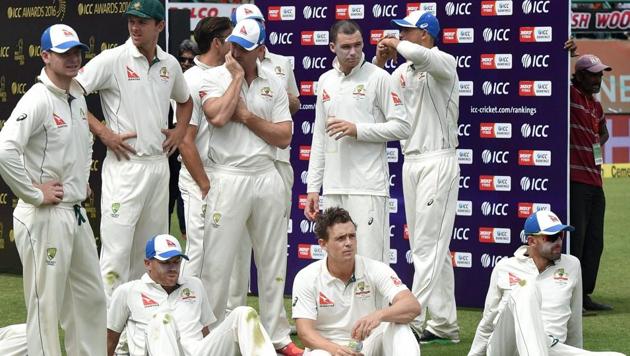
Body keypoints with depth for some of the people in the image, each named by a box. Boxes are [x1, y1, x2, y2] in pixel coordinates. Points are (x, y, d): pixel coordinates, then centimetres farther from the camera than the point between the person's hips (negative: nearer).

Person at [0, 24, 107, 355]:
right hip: (45, 216, -9)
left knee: (91, 298, 16)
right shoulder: (37, 100, -17)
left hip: (76, 213, 9)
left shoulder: (77, 98, 11)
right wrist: (34, 193, -21)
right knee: (45, 305, -3)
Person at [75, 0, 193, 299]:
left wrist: (180, 131, 12)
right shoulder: (113, 59, -8)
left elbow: (184, 100, 31)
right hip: (125, 165, -6)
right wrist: (103, 132, -15)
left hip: (159, 164, 6)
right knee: (117, 248, -11)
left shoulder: (169, 64, 10)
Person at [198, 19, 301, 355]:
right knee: (217, 261, -5)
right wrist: (237, 76, -11)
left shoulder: (273, 85, 9)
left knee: (273, 261, 9)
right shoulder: (213, 77, -1)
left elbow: (284, 137, 3)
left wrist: (247, 116, -8)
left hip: (266, 177, 4)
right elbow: (217, 117, -20)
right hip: (228, 177, -4)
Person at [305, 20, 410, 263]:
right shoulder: (325, 81, 14)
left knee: (371, 261, -10)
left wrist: (357, 130, -13)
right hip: (333, 188, 6)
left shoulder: (378, 77, -3)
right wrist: (313, 187, 14)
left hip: (368, 186, -6)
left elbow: (401, 127, -5)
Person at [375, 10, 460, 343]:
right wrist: (379, 63, -1)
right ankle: (444, 325, 13)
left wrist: (394, 45, -11)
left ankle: (411, 321, -12)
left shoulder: (444, 63, -8)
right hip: (411, 162, 8)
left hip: (438, 162, -8)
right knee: (433, 248, 10)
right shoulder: (402, 71, 14)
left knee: (428, 246, -9)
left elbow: (421, 55, -30)